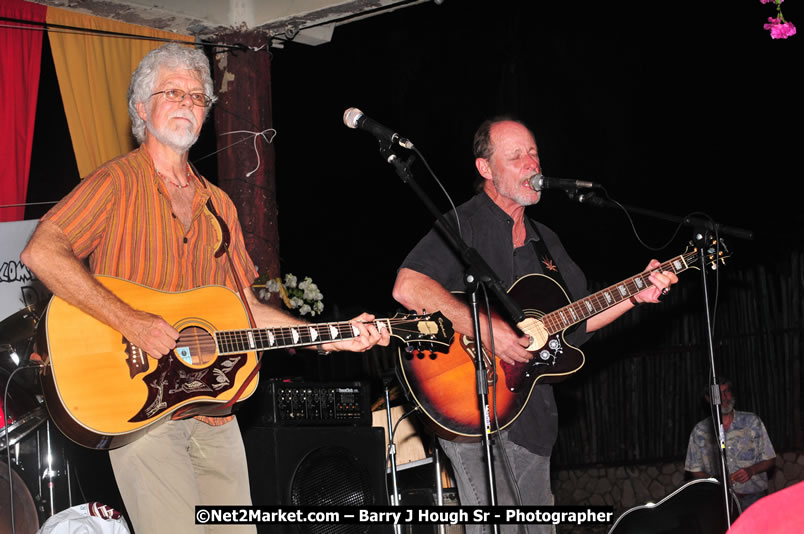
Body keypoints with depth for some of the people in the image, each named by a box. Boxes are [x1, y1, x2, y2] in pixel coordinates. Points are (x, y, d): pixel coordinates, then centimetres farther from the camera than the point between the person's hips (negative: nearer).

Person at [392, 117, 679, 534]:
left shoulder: (545, 242, 18)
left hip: (532, 416, 8)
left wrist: (635, 295, 7)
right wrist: (486, 330, -28)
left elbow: (578, 319, 21)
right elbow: (408, 287, -24)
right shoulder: (463, 225, -7)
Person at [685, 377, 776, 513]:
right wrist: (714, 480, -7)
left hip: (753, 498, 0)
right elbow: (695, 470, 13)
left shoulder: (752, 422, 8)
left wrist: (751, 470, -9)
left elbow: (770, 460, 11)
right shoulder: (700, 431, 7)